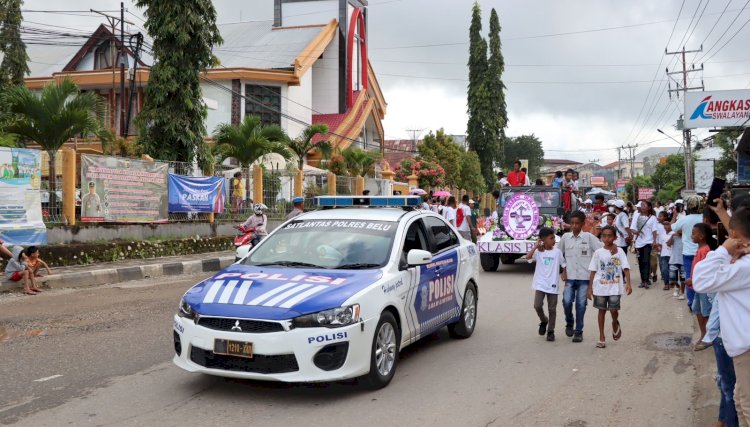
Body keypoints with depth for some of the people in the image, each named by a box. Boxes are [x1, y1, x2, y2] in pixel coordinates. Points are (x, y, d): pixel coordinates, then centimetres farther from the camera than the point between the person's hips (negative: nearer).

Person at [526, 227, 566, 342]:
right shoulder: (538, 251, -4)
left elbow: (563, 264, 9)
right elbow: (528, 257, -21)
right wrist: (536, 246, -19)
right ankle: (543, 321, 20)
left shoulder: (557, 252, 0)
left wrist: (564, 274, -6)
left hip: (552, 285, 1)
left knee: (552, 309, 5)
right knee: (537, 305, -11)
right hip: (540, 284, -1)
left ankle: (551, 331, 19)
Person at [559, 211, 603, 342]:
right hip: (570, 277, 1)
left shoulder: (589, 237, -3)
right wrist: (563, 269, 8)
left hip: (584, 277, -1)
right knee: (567, 301, -9)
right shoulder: (565, 237, 5)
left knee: (581, 304, 0)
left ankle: (578, 331, 12)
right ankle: (569, 323, 18)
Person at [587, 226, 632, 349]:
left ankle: (615, 324, 26)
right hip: (600, 287, 2)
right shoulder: (598, 252, 2)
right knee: (602, 310, 8)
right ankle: (602, 338, 17)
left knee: (613, 310, -10)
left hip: (615, 287, -2)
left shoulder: (619, 251, 0)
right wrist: (590, 288, 3)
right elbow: (593, 271, 5)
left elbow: (626, 268, -5)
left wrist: (628, 283, -18)